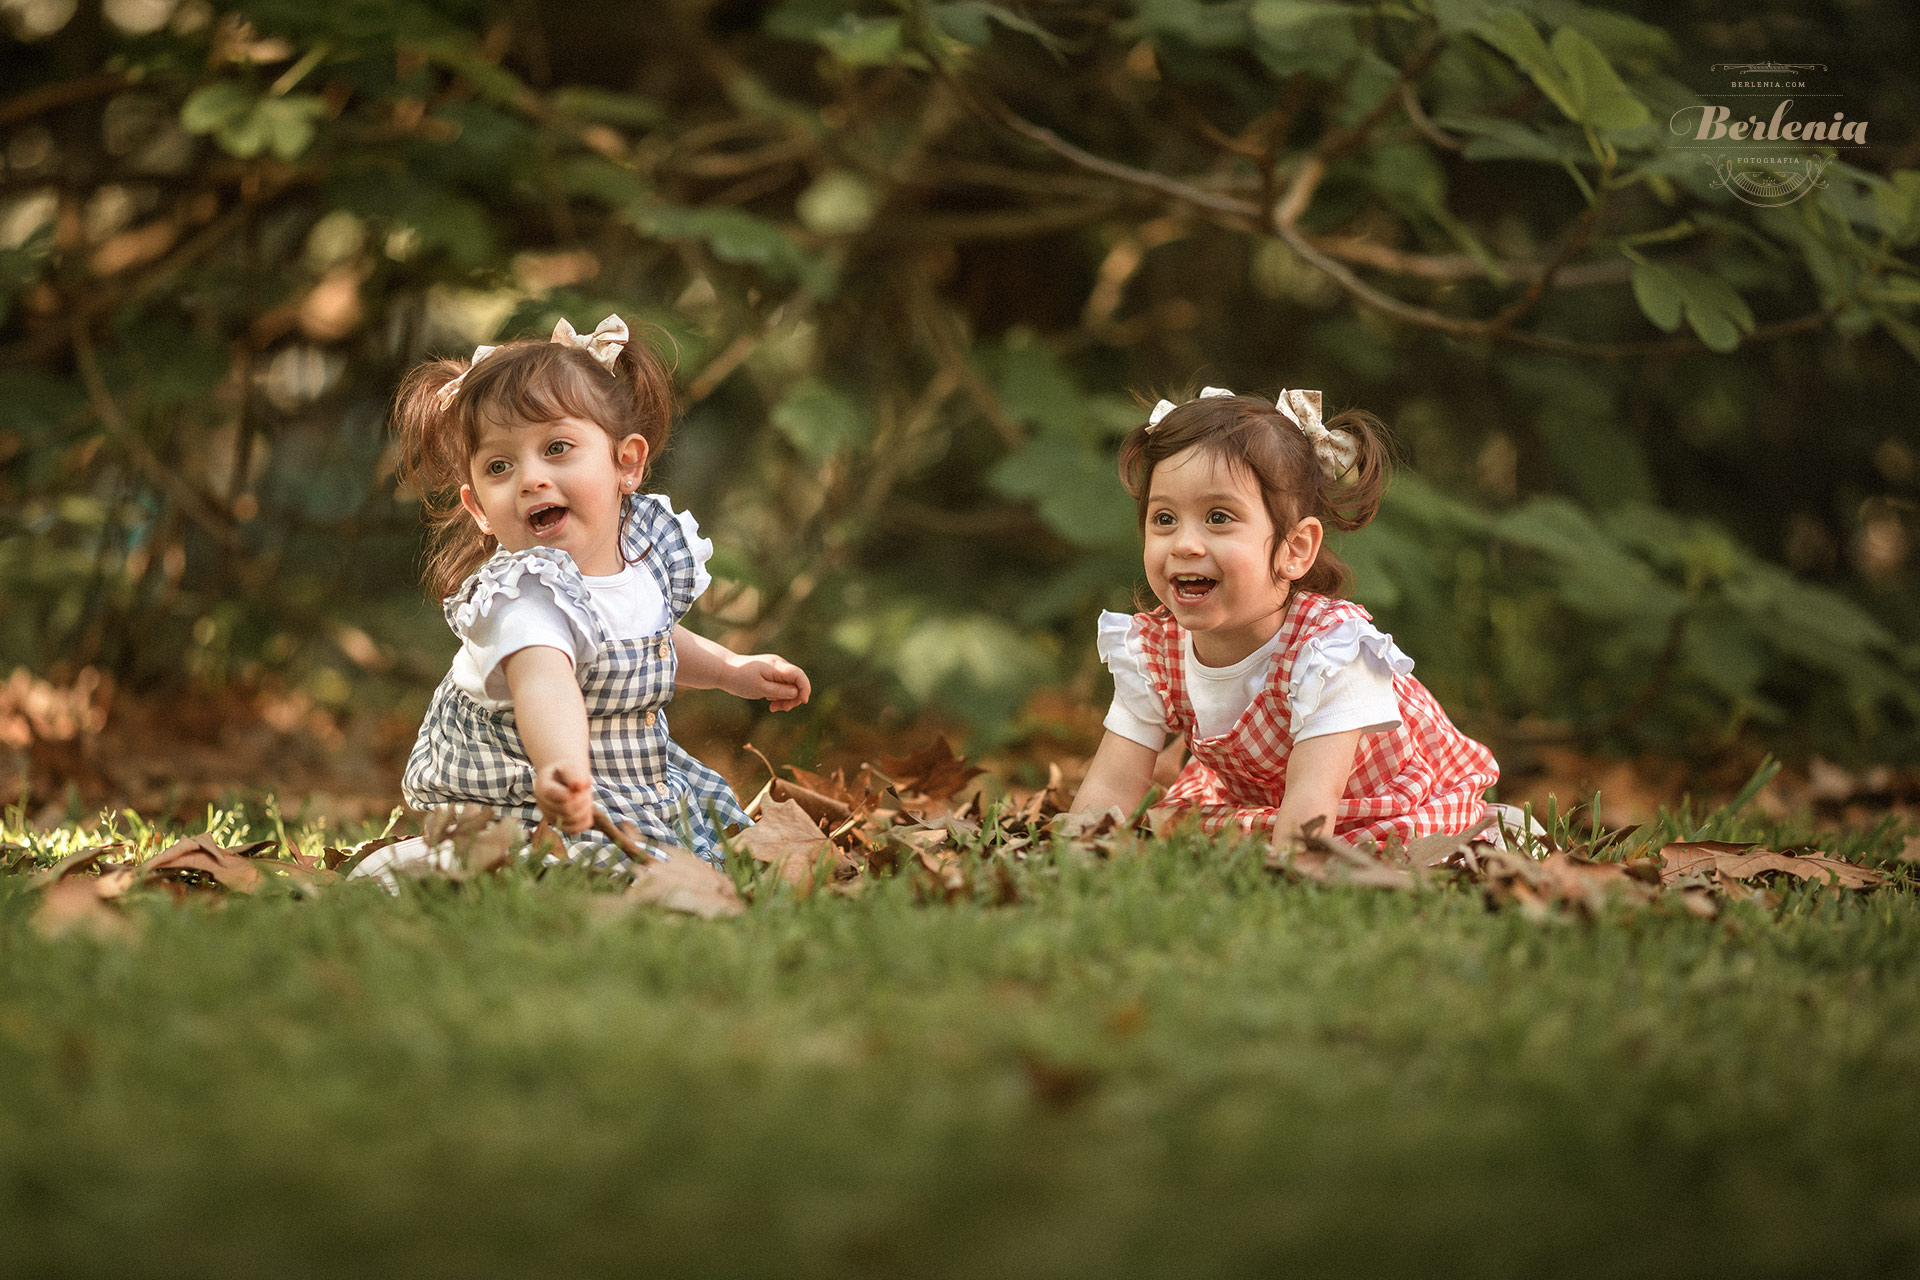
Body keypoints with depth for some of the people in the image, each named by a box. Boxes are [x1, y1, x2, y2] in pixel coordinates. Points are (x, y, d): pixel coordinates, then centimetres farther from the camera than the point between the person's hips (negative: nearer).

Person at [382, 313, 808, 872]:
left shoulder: (649, 543, -6)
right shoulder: (523, 595, -33)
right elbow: (545, 684, -56)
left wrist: (733, 669, 21)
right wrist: (562, 772, -74)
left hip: (638, 777, 8)